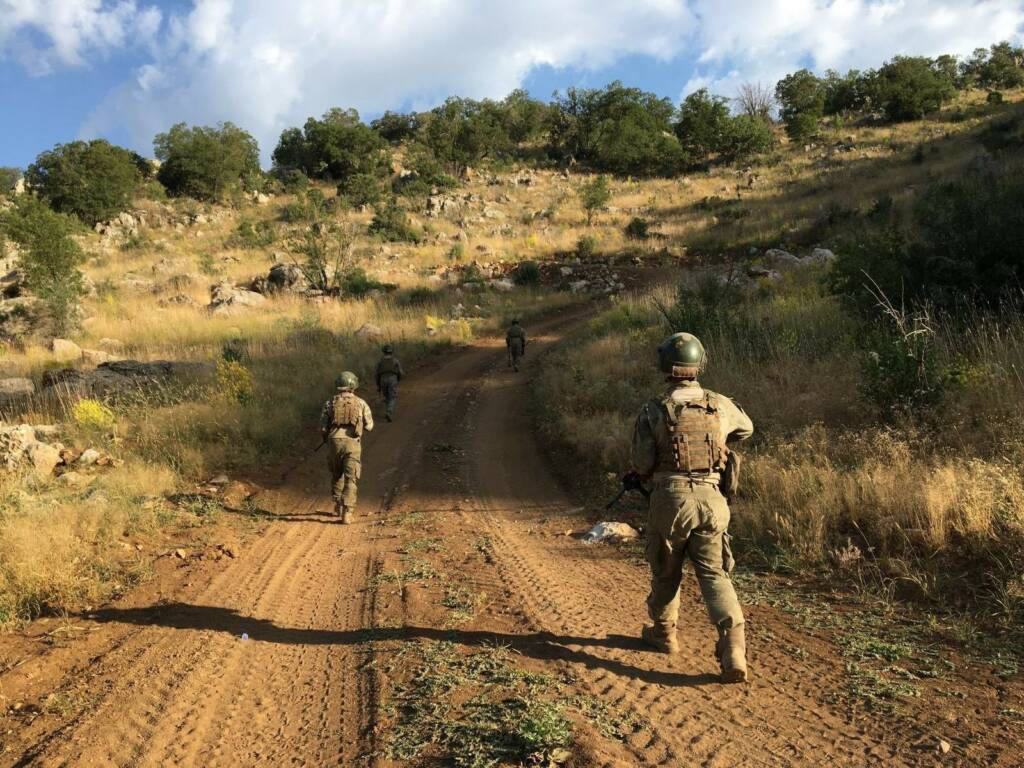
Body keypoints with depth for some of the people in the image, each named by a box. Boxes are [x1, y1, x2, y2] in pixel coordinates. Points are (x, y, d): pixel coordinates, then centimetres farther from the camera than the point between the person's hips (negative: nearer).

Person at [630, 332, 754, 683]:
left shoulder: (654, 410, -7)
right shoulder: (720, 405, 3)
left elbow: (641, 464, -6)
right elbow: (746, 428, 25)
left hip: (670, 498, -2)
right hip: (710, 499, 2)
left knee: (665, 570, 18)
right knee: (715, 574, 6)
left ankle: (663, 632, 36)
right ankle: (732, 645, -10)